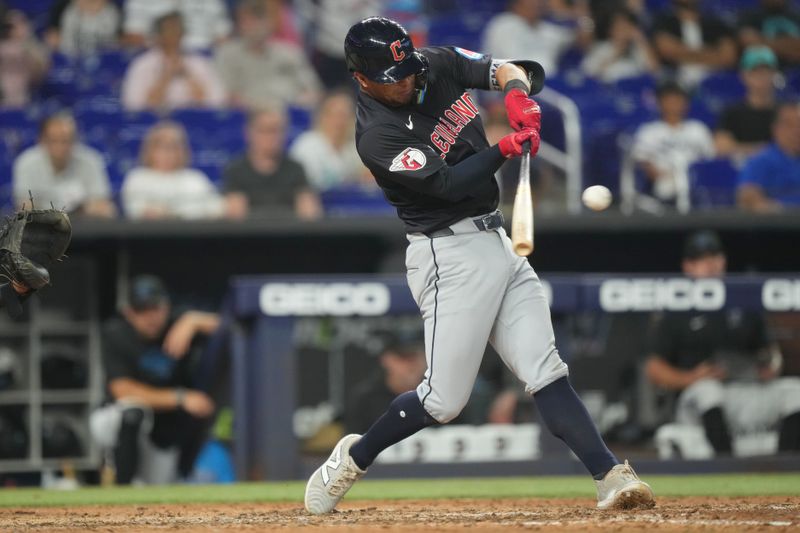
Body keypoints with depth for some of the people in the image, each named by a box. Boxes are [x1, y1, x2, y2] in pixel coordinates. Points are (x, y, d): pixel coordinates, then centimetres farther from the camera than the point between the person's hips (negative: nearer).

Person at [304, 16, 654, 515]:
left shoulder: (439, 65, 4)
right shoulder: (378, 136, -17)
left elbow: (503, 68, 5)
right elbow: (448, 184, -21)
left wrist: (517, 91, -17)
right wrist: (507, 148, -27)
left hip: (497, 242, 7)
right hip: (450, 254, -7)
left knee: (546, 371, -3)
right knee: (444, 400, -5)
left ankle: (612, 478, -13)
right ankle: (352, 459, 17)